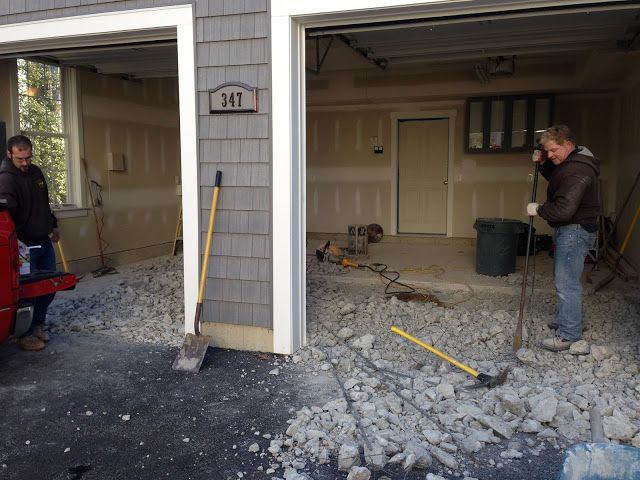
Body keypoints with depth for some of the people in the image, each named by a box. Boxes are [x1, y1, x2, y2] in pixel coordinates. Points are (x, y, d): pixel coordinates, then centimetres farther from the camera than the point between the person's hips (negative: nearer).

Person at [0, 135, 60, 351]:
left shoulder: (35, 172, 9)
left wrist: (53, 225, 27)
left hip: (44, 242, 8)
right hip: (25, 245, -8)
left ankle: (38, 324, 29)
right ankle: (26, 334, 12)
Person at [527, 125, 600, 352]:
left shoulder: (577, 171, -24)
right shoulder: (569, 163, 9)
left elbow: (563, 209, -30)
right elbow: (555, 178, 29)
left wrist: (538, 209, -14)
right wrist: (542, 164, 11)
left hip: (575, 231, -11)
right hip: (568, 229, 11)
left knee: (566, 283, -8)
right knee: (564, 278, 20)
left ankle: (569, 335, -1)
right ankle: (572, 321, 34)